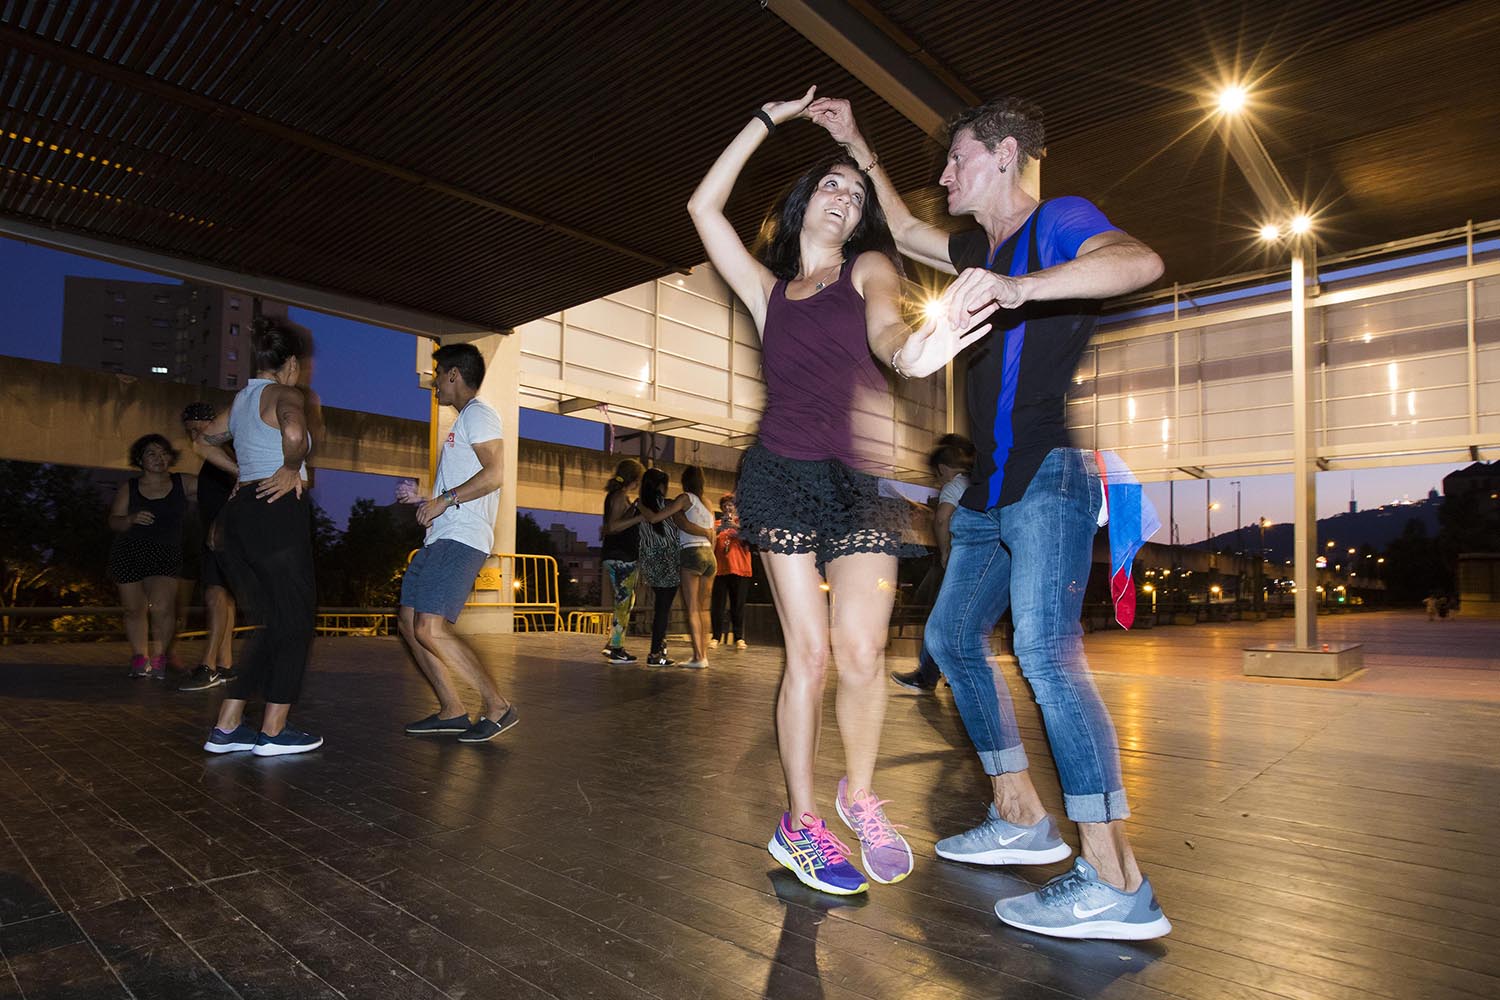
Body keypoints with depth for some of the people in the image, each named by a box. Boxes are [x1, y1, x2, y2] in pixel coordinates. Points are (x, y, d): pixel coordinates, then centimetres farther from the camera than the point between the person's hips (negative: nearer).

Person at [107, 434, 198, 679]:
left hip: (166, 555, -2)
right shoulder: (128, 487, 6)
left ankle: (158, 656, 4)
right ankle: (139, 657, 28)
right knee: (135, 610, 7)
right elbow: (114, 521, 2)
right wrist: (132, 519, -18)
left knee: (162, 607, -19)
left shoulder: (183, 483, 4)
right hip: (128, 553, 2)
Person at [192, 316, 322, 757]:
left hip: (239, 512, 9)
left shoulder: (242, 398, 19)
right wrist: (291, 469, -15)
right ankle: (273, 732, 5)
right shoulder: (287, 394, -7)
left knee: (272, 624, 15)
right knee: (295, 624, 2)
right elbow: (294, 430, -31)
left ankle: (226, 728, 16)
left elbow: (203, 441, 33)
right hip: (277, 513, -9)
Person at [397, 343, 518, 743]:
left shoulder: (478, 413, -5)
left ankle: (498, 707, -11)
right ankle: (452, 711, 12)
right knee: (409, 622, 8)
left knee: (430, 628, -18)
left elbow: (493, 474, -19)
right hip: (441, 538, 11)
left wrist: (444, 500, -18)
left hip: (461, 539, -11)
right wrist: (427, 501, 25)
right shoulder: (465, 421, 27)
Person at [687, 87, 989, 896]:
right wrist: (769, 118, 19)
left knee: (860, 653, -11)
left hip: (863, 481, 0)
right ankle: (800, 823, 10)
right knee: (808, 652, -4)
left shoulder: (868, 269, 14)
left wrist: (910, 347, -34)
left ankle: (859, 793, 15)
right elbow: (703, 207, 15)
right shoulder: (769, 290, 19)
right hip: (782, 475, 1)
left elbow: (883, 323, -9)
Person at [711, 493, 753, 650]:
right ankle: (716, 637, 0)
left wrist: (736, 527, -16)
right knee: (718, 605, -3)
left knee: (738, 605, -2)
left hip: (740, 569, -1)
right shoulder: (717, 524, 15)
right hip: (720, 569, 1)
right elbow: (711, 545, 5)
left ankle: (739, 638, 1)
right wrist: (716, 531, -10)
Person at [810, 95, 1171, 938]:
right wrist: (858, 147, 37)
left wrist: (1021, 289, -38)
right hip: (992, 490, 10)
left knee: (1046, 649, -20)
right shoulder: (986, 250, 23)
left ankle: (1118, 883, -15)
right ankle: (1023, 821, 17)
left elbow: (1143, 262, -23)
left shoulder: (1059, 222, -2)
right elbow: (905, 229, 38)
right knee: (952, 635, 9)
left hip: (1050, 477, -9)